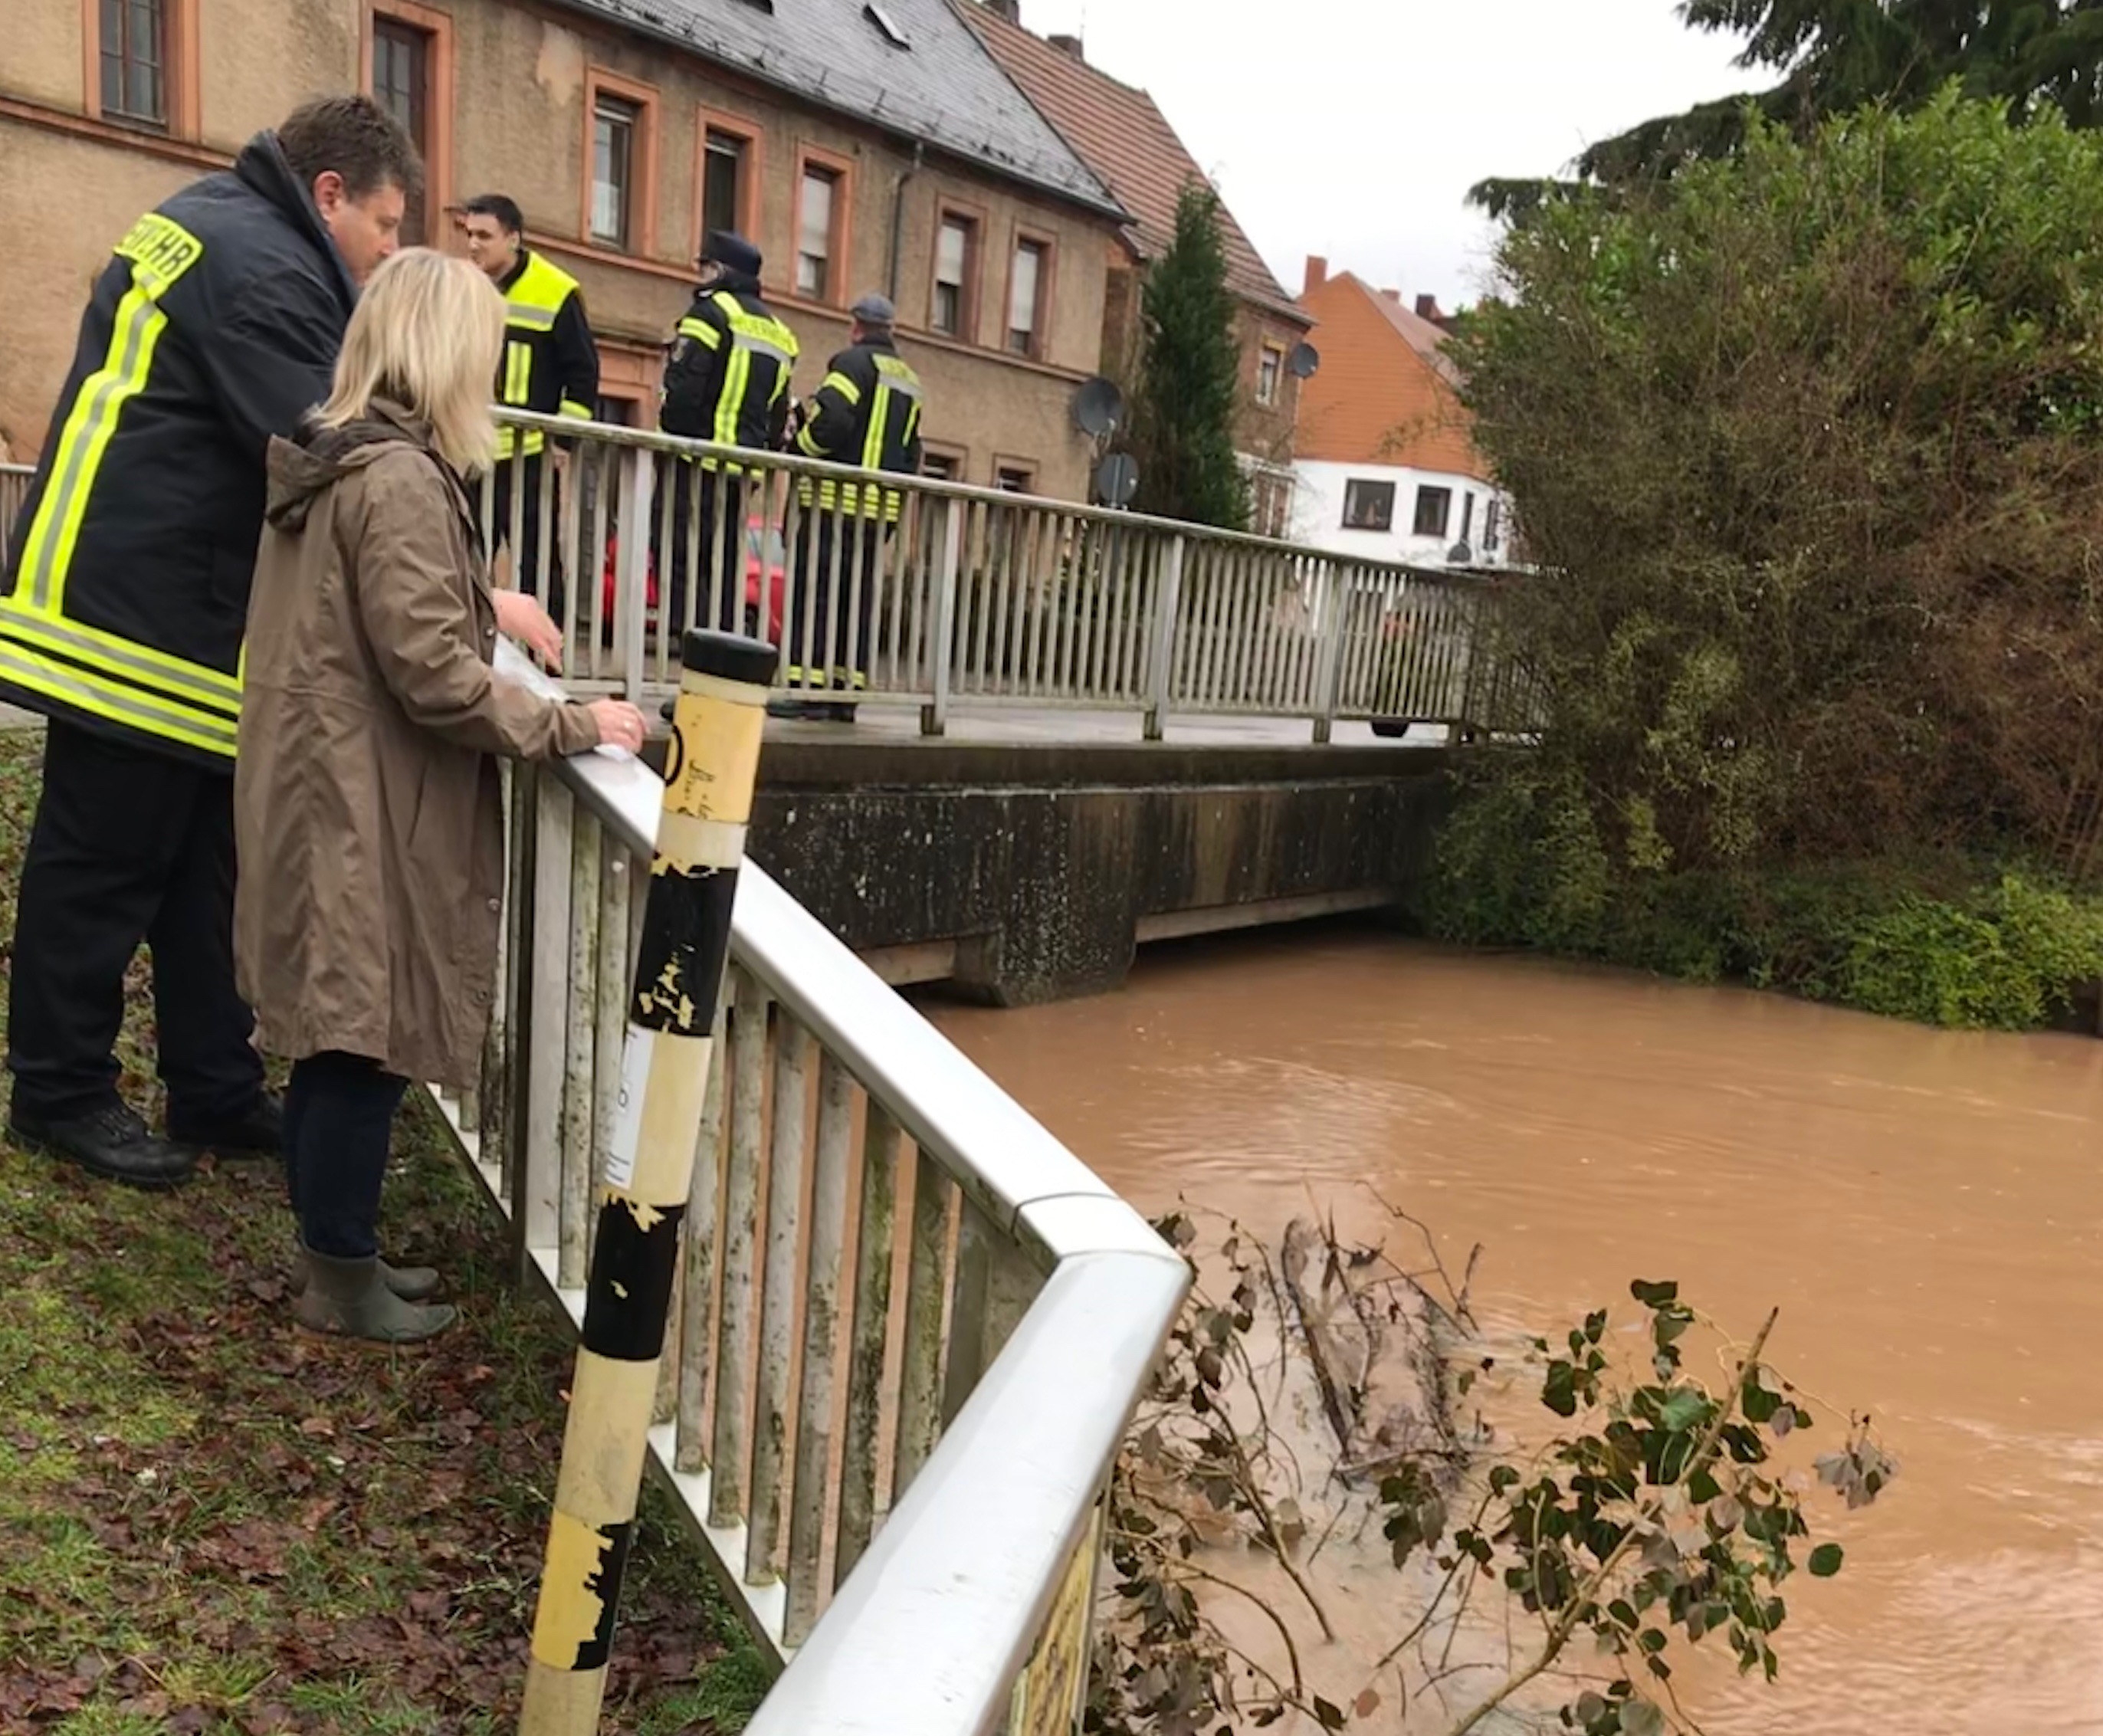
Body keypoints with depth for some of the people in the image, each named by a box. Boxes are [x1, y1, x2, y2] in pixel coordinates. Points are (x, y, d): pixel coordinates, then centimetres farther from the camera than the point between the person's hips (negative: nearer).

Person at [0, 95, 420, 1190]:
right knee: (106, 859, 2)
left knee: (205, 861, 12)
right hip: (139, 612, -11)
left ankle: (217, 1092, 21)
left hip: (168, 607, 11)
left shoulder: (209, 224, 17)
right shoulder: (262, 270, -16)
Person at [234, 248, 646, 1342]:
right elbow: (434, 677, -21)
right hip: (367, 810, -10)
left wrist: (484, 600, 19)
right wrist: (574, 727, -14)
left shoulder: (329, 457, 11)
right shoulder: (401, 479, -19)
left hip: (320, 792, 10)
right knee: (364, 1049, 2)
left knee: (334, 1045, 18)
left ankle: (335, 1255, 30)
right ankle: (341, 1284, 16)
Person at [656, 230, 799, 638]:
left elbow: (684, 386, -14)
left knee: (678, 556, -7)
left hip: (699, 463, -8)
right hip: (742, 467, 8)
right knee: (723, 567, 11)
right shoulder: (777, 331, 21)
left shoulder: (712, 310, -4)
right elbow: (779, 410, 20)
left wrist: (672, 433, -3)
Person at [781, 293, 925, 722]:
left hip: (840, 499, -8)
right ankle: (846, 691, 10)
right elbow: (911, 450, 21)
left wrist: (800, 447, -3)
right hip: (883, 506, 8)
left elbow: (831, 420, -17)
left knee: (814, 593, -6)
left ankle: (809, 688, -10)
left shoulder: (854, 362, -5)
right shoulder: (909, 379, 21)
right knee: (856, 600, 10)